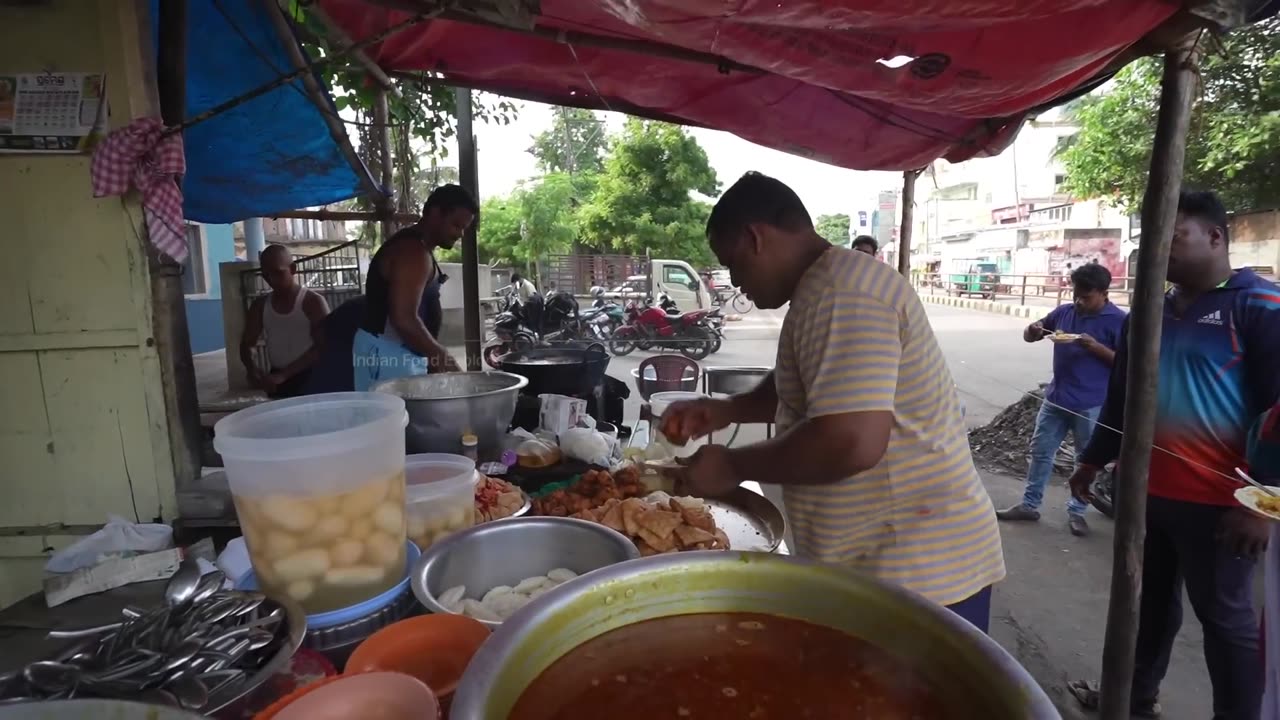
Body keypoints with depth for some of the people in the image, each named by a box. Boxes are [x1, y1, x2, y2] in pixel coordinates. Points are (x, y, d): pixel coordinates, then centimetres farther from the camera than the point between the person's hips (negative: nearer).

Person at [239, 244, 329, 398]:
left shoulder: (313, 302, -7)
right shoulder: (260, 305, 9)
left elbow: (321, 348, -15)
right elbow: (246, 344, 10)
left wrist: (283, 375, -22)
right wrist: (252, 368, -13)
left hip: (309, 380, -5)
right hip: (277, 382, 5)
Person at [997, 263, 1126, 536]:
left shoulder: (1118, 320, -9)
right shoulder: (1064, 311, 4)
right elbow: (1029, 336, 12)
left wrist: (1096, 347, -23)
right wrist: (1033, 330, -11)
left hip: (1092, 405, -5)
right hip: (1056, 397, 5)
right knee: (1040, 450, 9)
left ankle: (1076, 512, 22)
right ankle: (1029, 505, 19)